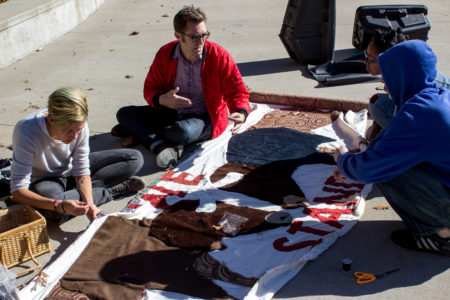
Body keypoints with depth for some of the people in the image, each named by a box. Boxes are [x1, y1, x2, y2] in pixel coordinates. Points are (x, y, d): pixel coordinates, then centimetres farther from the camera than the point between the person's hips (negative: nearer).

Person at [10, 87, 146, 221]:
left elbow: (82, 172, -15)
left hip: (71, 171, 4)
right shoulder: (26, 132, -34)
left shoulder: (79, 125, -22)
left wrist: (89, 203, -34)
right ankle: (112, 191, -18)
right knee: (52, 209, -42)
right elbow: (17, 191, -36)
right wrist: (60, 205, -51)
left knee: (135, 158, -7)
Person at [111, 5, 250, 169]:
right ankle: (161, 146, -34)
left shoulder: (220, 56, -15)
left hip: (205, 118, -5)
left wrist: (241, 113, -32)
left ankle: (139, 131, -14)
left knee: (183, 132, -41)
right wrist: (162, 100, -25)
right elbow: (150, 88, 0)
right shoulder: (165, 54, -6)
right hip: (172, 112, 5)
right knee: (124, 113, -12)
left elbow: (238, 91, -9)